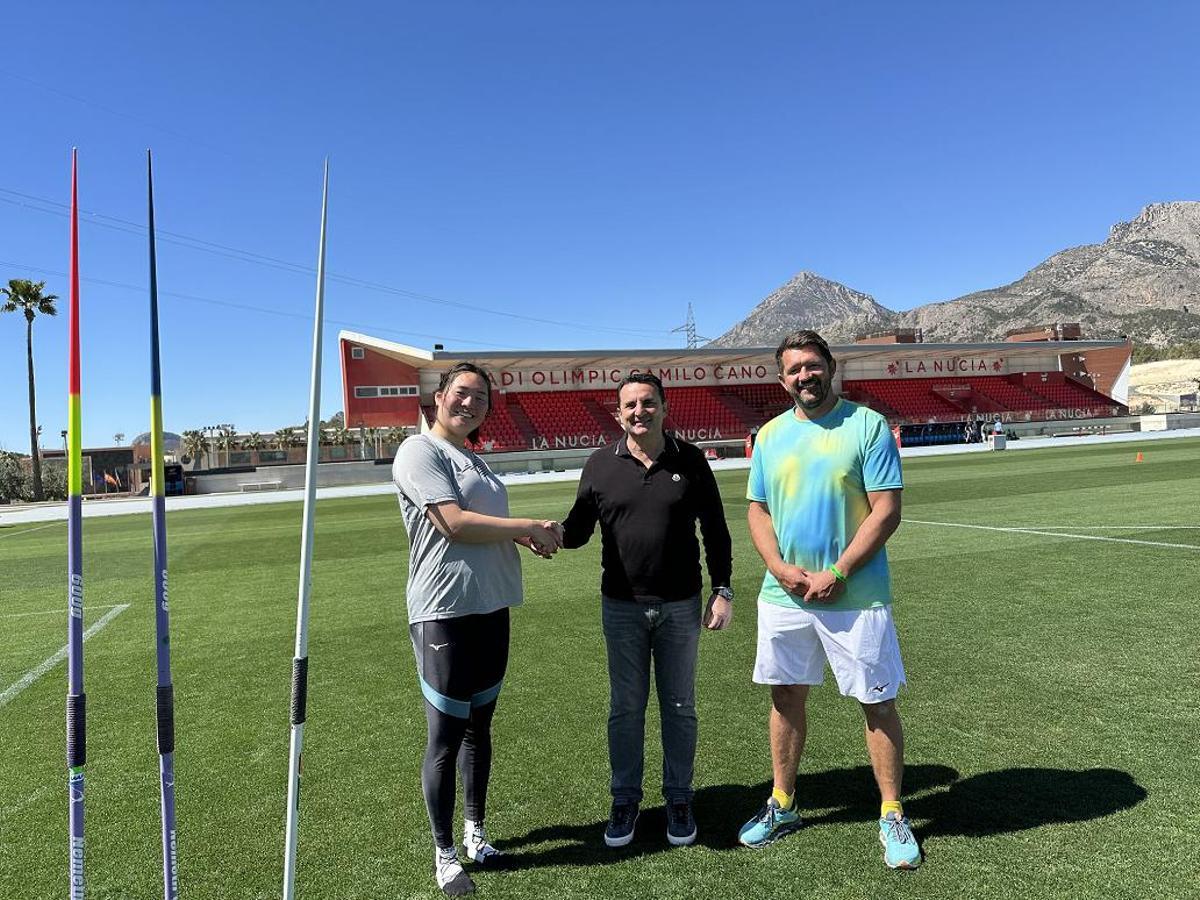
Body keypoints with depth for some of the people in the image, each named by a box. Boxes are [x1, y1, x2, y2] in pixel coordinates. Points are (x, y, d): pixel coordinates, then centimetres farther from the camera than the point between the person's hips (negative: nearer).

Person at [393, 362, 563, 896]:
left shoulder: (473, 459, 17)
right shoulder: (420, 452, -10)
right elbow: (454, 525, -20)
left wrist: (525, 538, 3)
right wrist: (530, 527, -13)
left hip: (491, 609, 8)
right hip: (444, 615, -8)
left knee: (479, 727, 18)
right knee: (445, 739, 3)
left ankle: (475, 831, 34)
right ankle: (444, 853, 20)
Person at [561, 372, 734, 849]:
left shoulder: (690, 460, -2)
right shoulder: (601, 464, -1)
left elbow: (715, 530, 3)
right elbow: (579, 529, 0)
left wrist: (722, 590, -1)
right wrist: (555, 534, -22)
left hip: (680, 606, 0)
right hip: (622, 607, 0)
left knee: (679, 706, 12)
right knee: (626, 707, 11)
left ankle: (678, 798, 29)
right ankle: (625, 800, 27)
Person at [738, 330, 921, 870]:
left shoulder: (868, 425, -6)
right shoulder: (771, 435, 7)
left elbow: (887, 510, -10)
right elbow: (757, 510, 9)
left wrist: (837, 573, -16)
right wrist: (781, 567, -7)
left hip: (854, 595, -4)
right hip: (783, 595, 4)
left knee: (877, 702, 6)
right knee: (786, 696, 13)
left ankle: (892, 816, 26)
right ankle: (782, 805, 32)